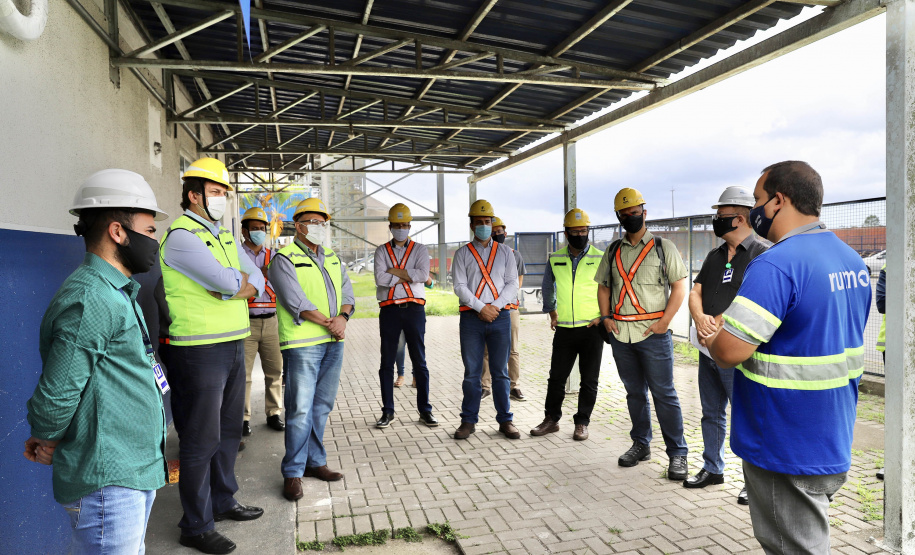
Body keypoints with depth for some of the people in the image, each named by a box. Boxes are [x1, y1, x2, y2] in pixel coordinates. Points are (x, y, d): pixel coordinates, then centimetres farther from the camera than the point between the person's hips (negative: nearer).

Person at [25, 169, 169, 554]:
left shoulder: (119, 295, 15)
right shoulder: (89, 299, -19)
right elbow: (57, 393, -20)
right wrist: (47, 444, -2)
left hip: (137, 472, 9)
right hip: (108, 482, -9)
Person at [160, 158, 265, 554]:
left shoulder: (226, 237, 15)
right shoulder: (181, 236, -12)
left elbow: (257, 283, 9)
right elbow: (227, 282, -23)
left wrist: (234, 287, -11)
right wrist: (239, 278, -1)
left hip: (233, 344, 9)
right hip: (199, 350, -8)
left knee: (229, 430, 18)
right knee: (201, 440, 0)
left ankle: (224, 501, 36)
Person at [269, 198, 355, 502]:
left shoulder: (332, 257, 18)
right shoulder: (284, 259, -3)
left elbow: (346, 289, 11)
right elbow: (296, 301, -13)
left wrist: (343, 316, -9)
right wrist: (328, 323, -12)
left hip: (333, 343, 6)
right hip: (302, 344, -6)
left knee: (322, 406, 12)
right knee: (300, 409, -5)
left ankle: (314, 462, 23)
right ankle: (293, 472, 6)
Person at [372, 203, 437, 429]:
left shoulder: (419, 249, 8)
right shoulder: (382, 251, 8)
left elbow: (423, 274, -11)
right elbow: (380, 279, -9)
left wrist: (394, 271, -9)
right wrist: (408, 276, -9)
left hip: (414, 308, -1)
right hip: (389, 310, 1)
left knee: (419, 361, 4)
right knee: (387, 362, 6)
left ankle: (425, 410, 13)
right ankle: (388, 411, 16)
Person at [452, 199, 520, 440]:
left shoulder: (505, 252, 12)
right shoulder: (462, 254, 8)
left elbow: (512, 284, 5)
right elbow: (459, 286, -2)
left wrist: (496, 306, -10)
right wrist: (481, 308, -12)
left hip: (500, 316, 1)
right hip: (471, 318, -1)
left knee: (500, 372, 6)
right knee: (471, 372, 3)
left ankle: (505, 420, 14)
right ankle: (469, 421, 13)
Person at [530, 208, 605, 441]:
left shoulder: (600, 258, -2)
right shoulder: (555, 259, 5)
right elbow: (547, 287, 21)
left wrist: (604, 316, -5)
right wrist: (551, 312, 17)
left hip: (592, 329, -2)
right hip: (564, 329, 2)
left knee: (589, 380, 6)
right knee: (556, 377, 8)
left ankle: (582, 423, 19)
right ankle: (551, 419, 22)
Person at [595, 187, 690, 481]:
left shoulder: (663, 247, 1)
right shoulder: (613, 251, 13)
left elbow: (679, 286, -4)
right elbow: (603, 286, 18)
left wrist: (664, 322, -12)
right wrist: (606, 317, 3)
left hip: (653, 333, -4)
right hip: (620, 333, 4)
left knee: (664, 394, -2)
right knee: (634, 392, 14)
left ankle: (677, 453, 8)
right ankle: (641, 445, 26)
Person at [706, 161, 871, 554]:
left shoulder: (775, 265, -25)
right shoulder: (852, 259, 6)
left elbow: (730, 351, -31)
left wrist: (711, 340, -7)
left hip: (787, 452, -9)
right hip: (833, 444, 9)